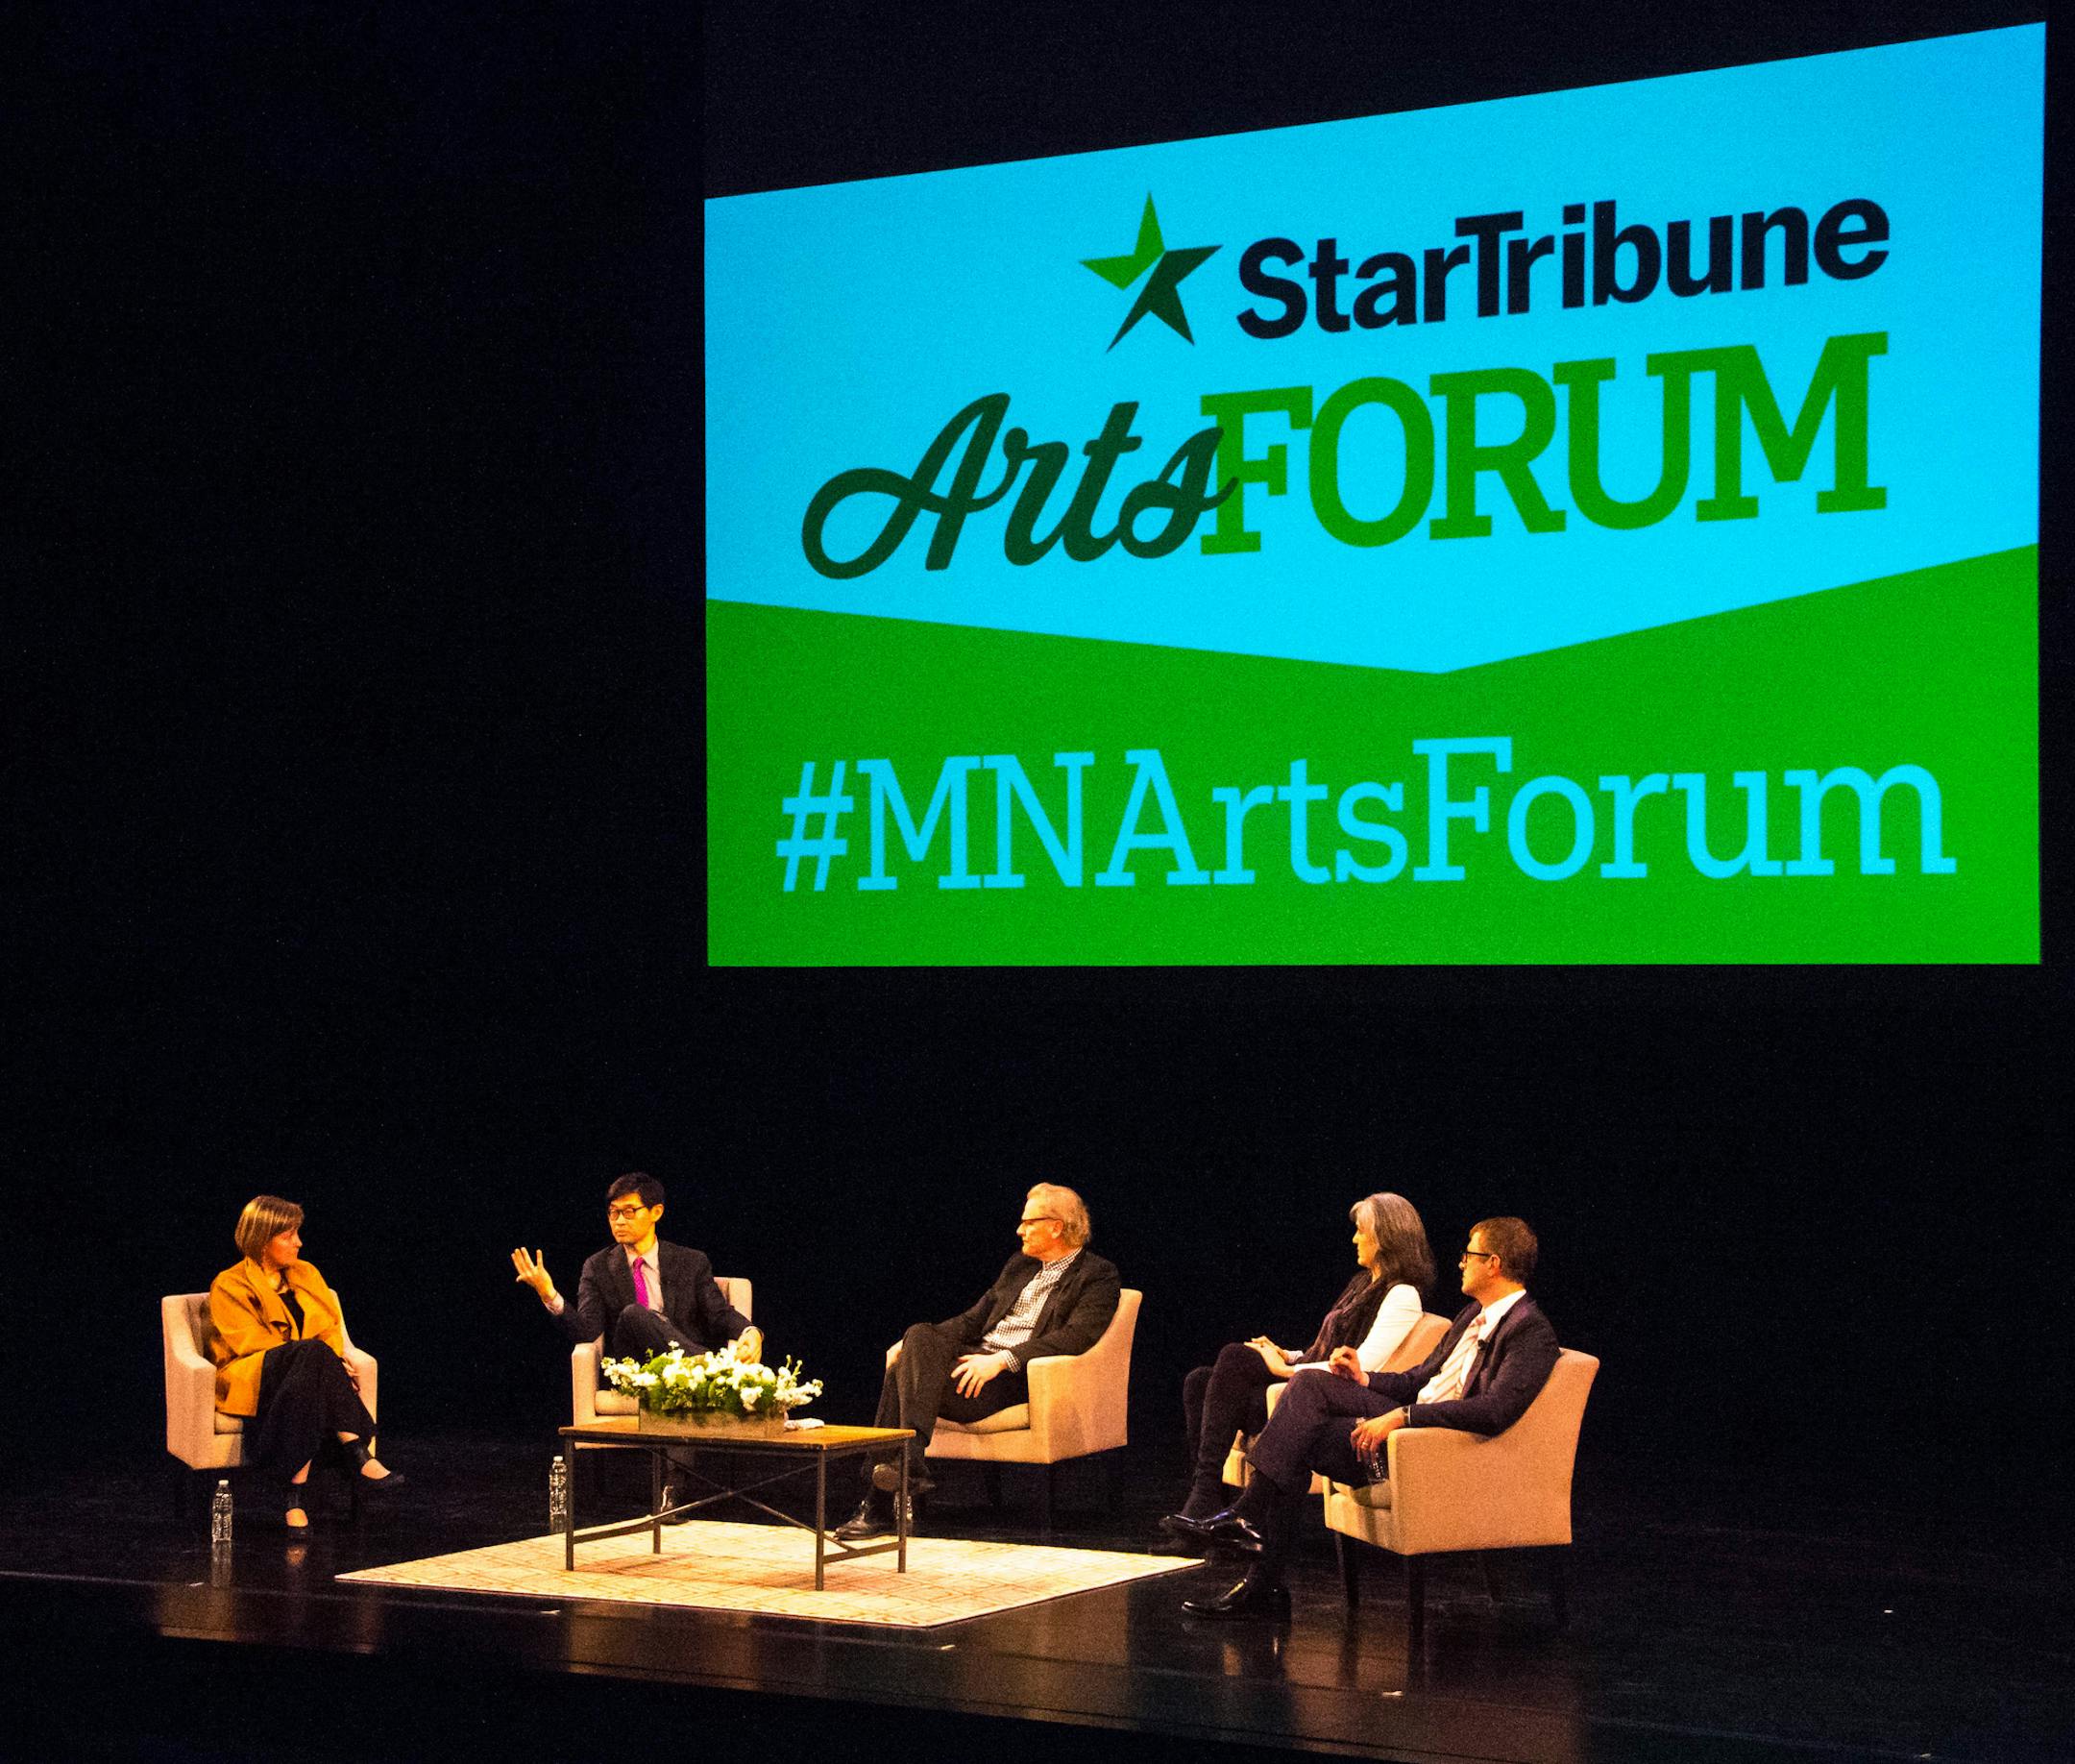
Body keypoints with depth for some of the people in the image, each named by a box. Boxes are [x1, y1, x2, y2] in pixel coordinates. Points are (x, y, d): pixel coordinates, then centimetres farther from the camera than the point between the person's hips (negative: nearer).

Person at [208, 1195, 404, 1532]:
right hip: (250, 1379, -4)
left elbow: (330, 1328, 13)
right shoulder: (229, 1286, 1)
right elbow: (251, 1342, -11)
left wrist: (334, 1362, -12)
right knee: (313, 1353, -37)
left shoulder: (306, 1274, 18)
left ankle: (295, 1493, -48)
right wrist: (322, 1359, -21)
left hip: (300, 1377, 4)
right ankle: (358, 1455, -45)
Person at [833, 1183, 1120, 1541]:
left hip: (1017, 1377, -7)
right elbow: (975, 1318, 24)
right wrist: (915, 1342, 7)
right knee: (920, 1335, -26)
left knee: (905, 1377, -26)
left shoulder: (1098, 1276, 0)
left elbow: (1075, 1337, -15)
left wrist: (1002, 1360, -24)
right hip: (978, 1358, 7)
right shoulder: (1020, 1265, 25)